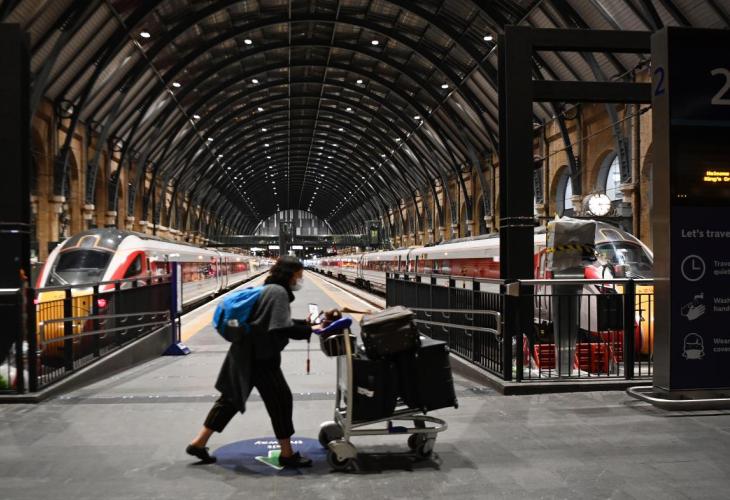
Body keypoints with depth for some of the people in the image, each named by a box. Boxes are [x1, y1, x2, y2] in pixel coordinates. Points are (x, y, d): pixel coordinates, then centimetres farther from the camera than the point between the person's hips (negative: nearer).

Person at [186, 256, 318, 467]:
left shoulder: (271, 290, 15)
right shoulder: (278, 292, -16)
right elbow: (282, 327, -24)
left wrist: (306, 322, 15)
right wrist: (309, 330, -17)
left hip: (248, 354, 10)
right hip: (258, 356, -10)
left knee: (231, 397, 16)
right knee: (281, 399, 0)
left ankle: (199, 442, 22)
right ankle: (287, 454, 10)